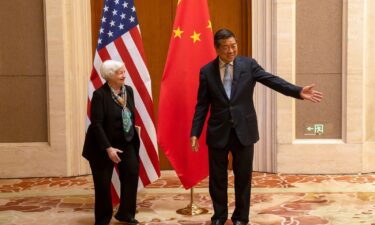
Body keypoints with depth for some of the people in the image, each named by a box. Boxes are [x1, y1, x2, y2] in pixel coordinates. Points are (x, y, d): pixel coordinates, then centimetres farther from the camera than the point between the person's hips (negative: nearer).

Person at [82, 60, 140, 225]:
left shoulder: (128, 90, 3)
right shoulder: (99, 94, -16)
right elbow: (96, 124, -19)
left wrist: (133, 137, 7)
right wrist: (108, 148, -23)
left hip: (126, 143, 6)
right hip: (103, 146, -5)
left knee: (132, 175, 2)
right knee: (103, 184, 3)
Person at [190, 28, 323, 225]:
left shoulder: (248, 64, 0)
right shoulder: (207, 71, 1)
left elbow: (272, 80, -9)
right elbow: (202, 105, 2)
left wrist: (298, 91, -23)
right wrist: (195, 132, -3)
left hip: (243, 130, 0)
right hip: (218, 132, 0)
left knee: (243, 177, 9)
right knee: (217, 178, 10)